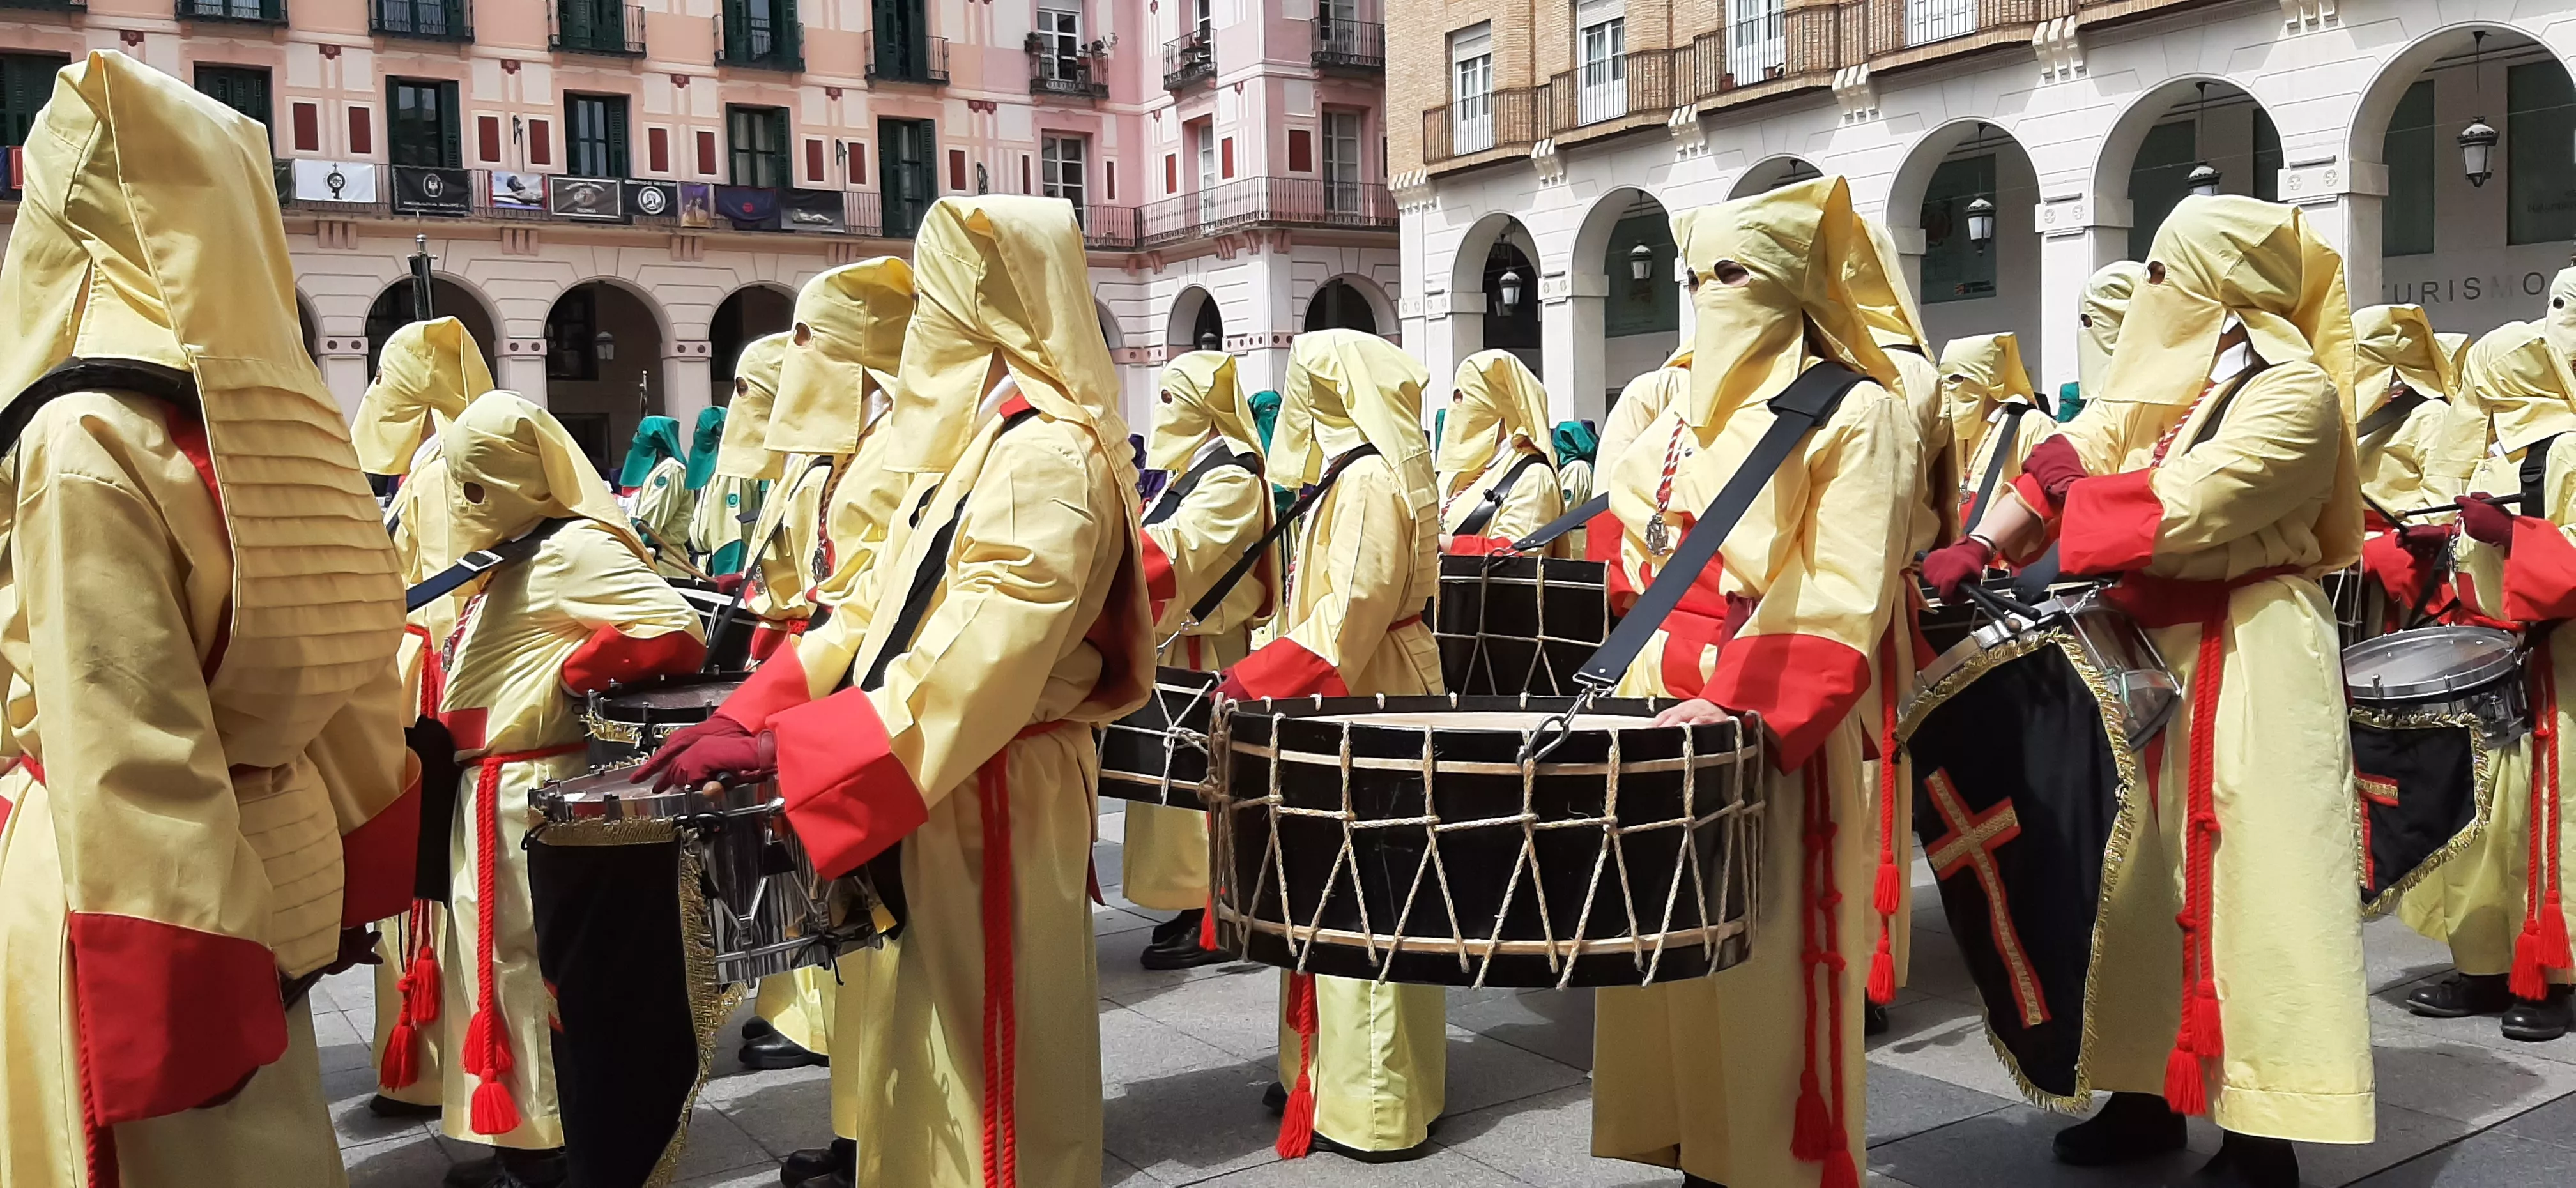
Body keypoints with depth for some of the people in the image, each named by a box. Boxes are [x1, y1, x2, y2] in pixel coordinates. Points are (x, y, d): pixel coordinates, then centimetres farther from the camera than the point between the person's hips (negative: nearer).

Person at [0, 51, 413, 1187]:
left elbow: (126, 743, -19)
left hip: (162, 892, -4)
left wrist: (171, 988, -17)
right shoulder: (295, 418, 1)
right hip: (277, 864, 5)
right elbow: (352, 678, 6)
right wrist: (352, 874, 15)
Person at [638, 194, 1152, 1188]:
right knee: (919, 1035, 18)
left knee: (975, 1062, 1)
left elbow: (979, 662, -27)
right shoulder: (975, 439, 14)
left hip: (991, 802, -9)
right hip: (931, 792, 10)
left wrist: (782, 745, -25)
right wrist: (750, 710, 4)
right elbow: (887, 611, 15)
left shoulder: (1044, 456, -18)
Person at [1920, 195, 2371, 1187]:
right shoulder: (2167, 375, 13)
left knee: (2247, 881, -6)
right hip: (2154, 643, 8)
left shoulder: (2291, 389, -12)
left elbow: (2180, 513, -23)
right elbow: (2073, 457, 2)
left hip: (2250, 656, -8)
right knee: (2144, 871, 11)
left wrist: (2075, 493, -10)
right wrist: (1977, 549, -10)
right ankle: (2148, 1093, 21)